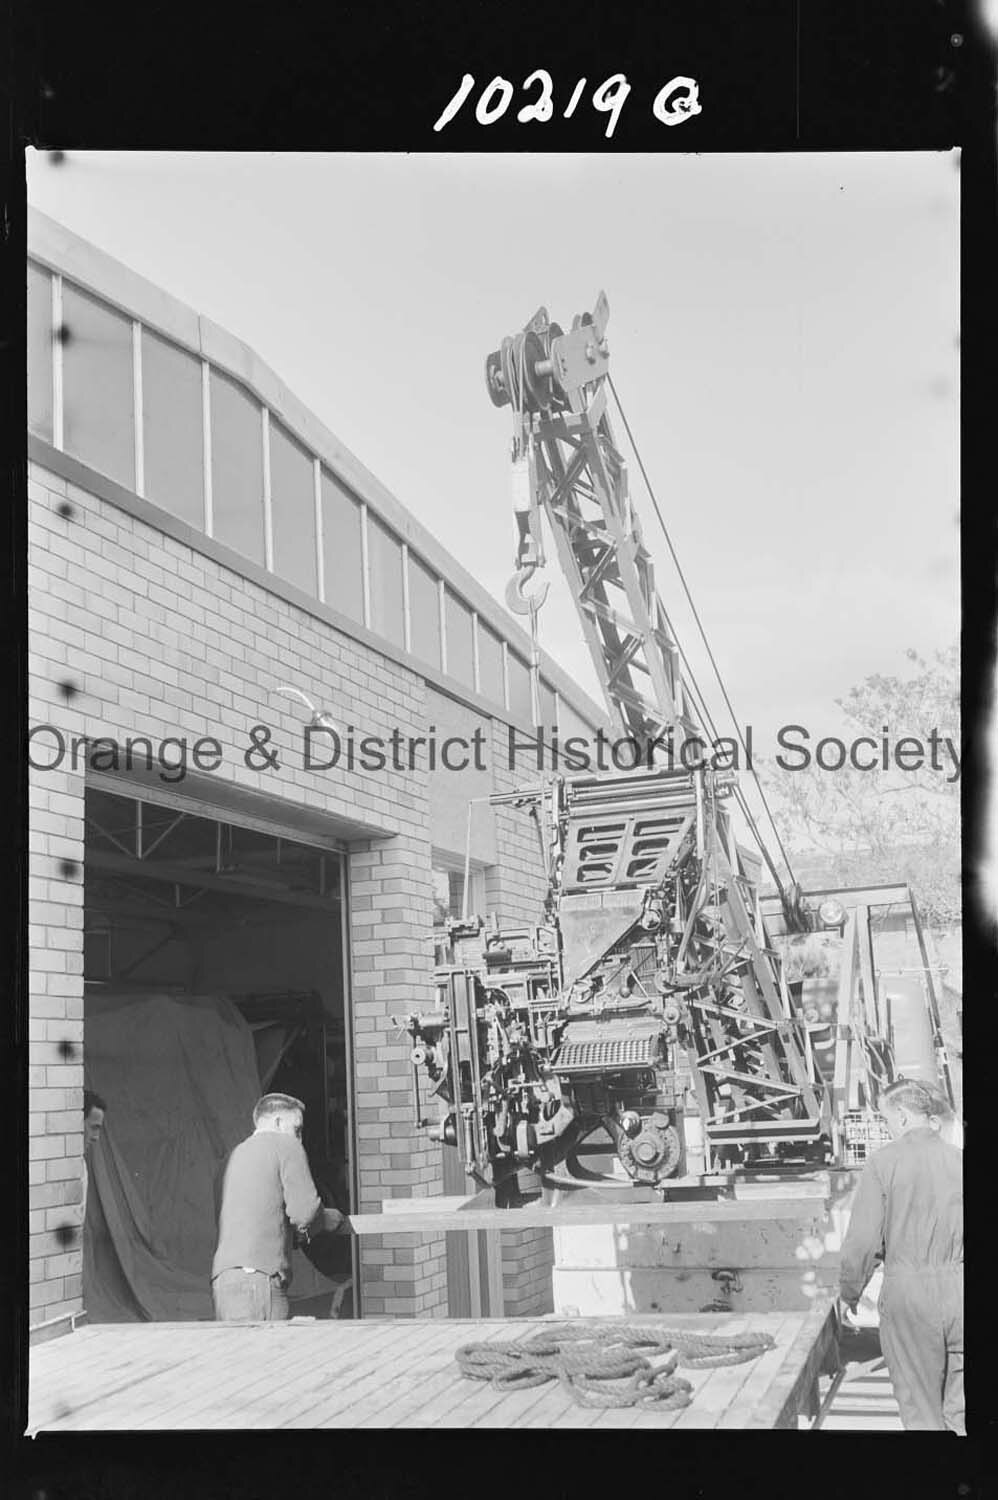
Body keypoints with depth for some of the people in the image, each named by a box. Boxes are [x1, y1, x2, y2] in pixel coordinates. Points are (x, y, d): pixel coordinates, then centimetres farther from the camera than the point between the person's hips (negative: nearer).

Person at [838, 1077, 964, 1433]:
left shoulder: (884, 1162, -6)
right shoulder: (958, 1159, 1)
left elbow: (863, 1240, -7)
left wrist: (849, 1294, 7)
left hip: (908, 1291, -2)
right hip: (959, 1286, 2)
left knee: (923, 1414, 10)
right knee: (961, 1411, 11)